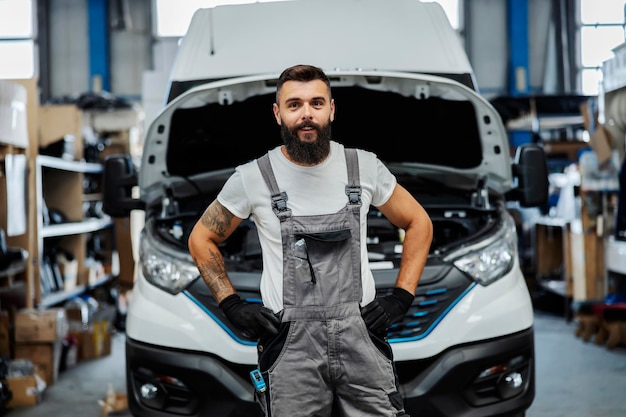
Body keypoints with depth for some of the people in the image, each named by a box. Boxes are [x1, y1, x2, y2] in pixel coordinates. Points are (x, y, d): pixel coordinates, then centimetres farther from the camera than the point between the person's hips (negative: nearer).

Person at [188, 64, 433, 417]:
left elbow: (419, 223, 14)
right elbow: (202, 239, 11)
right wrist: (232, 306, 0)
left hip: (361, 336, 1)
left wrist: (401, 298, 4)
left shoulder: (365, 167, 2)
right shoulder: (253, 178, -2)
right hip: (290, 347, -1)